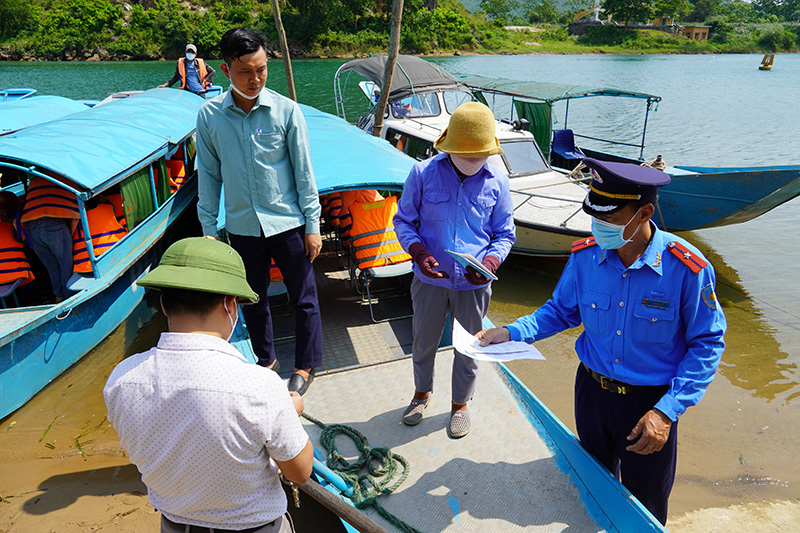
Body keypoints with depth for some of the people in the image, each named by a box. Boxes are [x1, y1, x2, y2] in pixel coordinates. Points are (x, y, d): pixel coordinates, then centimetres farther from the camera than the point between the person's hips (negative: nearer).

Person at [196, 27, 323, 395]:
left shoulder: (285, 110, -8)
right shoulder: (209, 115, -3)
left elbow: (303, 171, -4)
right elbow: (209, 175, 4)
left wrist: (312, 225, -5)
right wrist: (208, 229, 4)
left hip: (287, 223, -2)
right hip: (241, 227, 2)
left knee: (303, 298, 6)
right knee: (253, 300, 17)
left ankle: (305, 366, 26)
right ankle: (265, 358, 40)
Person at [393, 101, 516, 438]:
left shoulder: (496, 183, -4)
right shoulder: (423, 174, -7)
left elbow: (504, 233, 6)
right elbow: (403, 220, 2)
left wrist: (491, 262, -15)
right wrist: (419, 253, -17)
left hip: (474, 284, 0)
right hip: (430, 280, 0)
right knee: (424, 341, 18)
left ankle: (460, 404, 39)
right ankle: (422, 392, 46)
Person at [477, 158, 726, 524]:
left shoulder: (687, 269, -23)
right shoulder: (585, 255, -12)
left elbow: (707, 343, -13)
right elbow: (561, 310, 3)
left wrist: (667, 411, -21)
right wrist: (511, 333, -12)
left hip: (651, 401, -3)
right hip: (592, 389, 3)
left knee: (644, 509, 17)